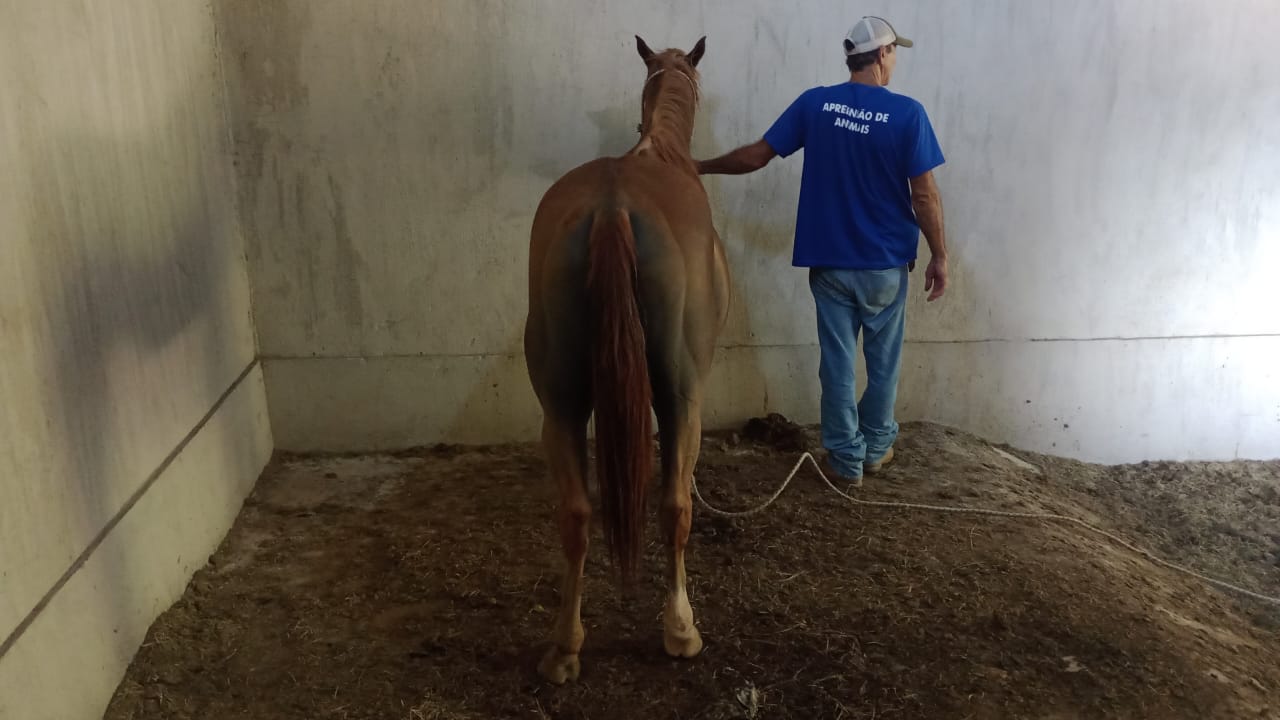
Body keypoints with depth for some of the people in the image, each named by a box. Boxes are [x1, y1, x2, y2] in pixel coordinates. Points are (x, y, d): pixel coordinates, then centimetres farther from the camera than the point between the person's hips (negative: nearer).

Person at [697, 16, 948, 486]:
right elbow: (924, 195, -11)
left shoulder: (814, 104, -4)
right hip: (886, 262, -1)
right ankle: (876, 448, 30)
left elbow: (757, 156, 0)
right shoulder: (907, 113, -10)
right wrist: (939, 256, 0)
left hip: (829, 261, 1)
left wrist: (702, 167, 15)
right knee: (883, 360, 16)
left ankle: (847, 459, 16)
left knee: (837, 360, 9)